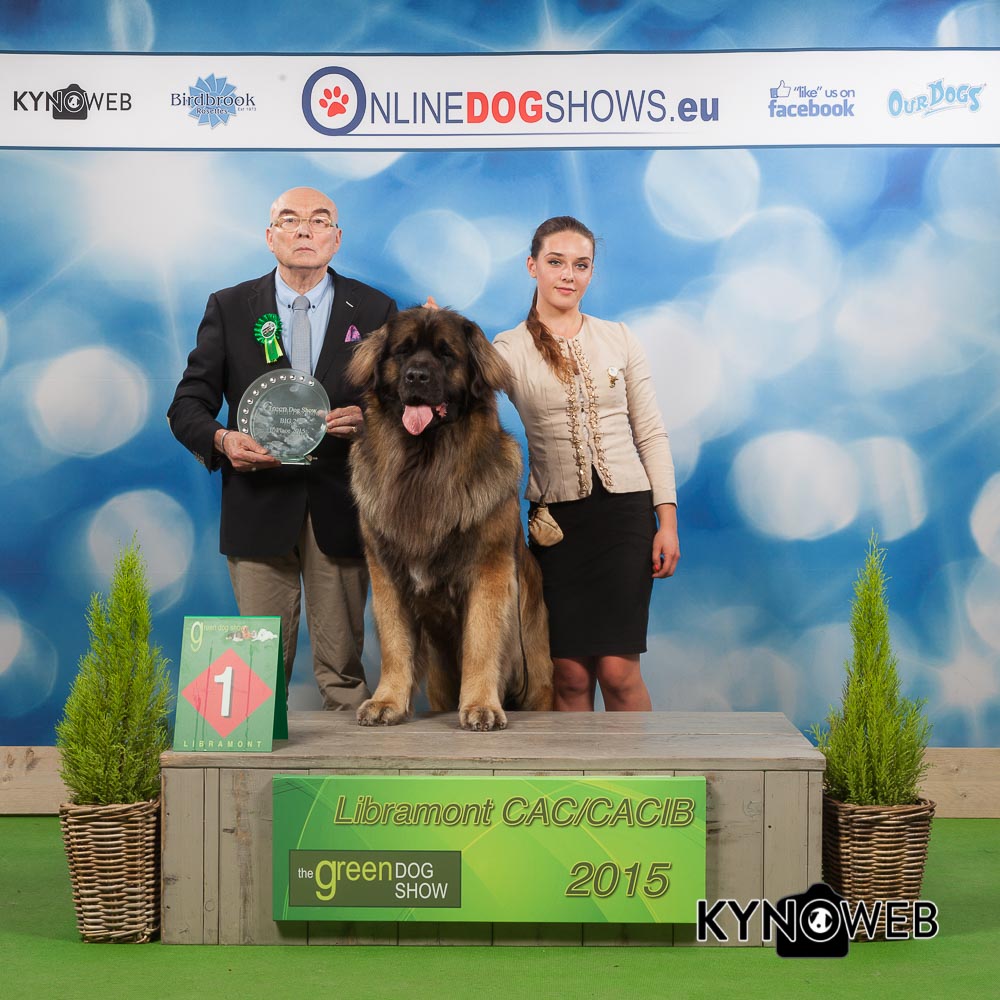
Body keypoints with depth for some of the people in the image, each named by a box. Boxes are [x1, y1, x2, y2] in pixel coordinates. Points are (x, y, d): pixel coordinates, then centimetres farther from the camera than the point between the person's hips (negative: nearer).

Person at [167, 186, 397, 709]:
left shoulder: (374, 309, 8)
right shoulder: (228, 307, 7)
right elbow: (187, 405, 5)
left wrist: (368, 420, -14)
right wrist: (222, 440, -16)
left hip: (340, 511, 0)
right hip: (258, 507, 0)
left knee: (342, 669, 2)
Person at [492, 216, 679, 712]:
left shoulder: (619, 338, 8)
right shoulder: (509, 348, 4)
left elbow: (651, 433, 9)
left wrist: (667, 520, 1)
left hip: (625, 511, 0)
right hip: (556, 518, 0)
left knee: (618, 667, -6)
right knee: (570, 672, -1)